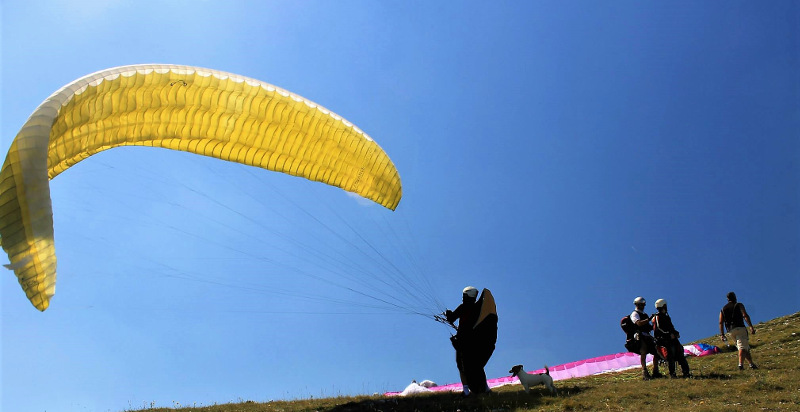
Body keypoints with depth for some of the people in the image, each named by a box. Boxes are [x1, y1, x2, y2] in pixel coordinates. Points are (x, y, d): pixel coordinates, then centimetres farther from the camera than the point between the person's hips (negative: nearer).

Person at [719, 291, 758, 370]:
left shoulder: (723, 309, 20)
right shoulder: (739, 305, 8)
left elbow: (721, 322, 11)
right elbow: (745, 315, -8)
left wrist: (722, 334, 9)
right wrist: (751, 327, -13)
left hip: (731, 331, 5)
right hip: (740, 328, -5)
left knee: (746, 348, 17)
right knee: (742, 347, -14)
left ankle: (751, 364, 19)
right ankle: (740, 364, -30)